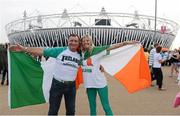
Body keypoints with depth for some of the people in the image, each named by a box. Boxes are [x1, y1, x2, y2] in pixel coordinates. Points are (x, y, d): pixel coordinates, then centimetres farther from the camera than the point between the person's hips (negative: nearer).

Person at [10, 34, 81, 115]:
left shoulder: (79, 56, 3)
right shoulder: (60, 51, -8)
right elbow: (42, 51, -11)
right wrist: (24, 49, -16)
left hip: (71, 86, 3)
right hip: (57, 84, -3)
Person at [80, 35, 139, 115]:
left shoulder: (97, 50, -7)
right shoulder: (82, 53, 4)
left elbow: (111, 47, -13)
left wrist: (126, 43, -21)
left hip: (100, 82, -4)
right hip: (89, 83, 5)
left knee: (106, 106, 1)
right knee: (92, 106, 15)